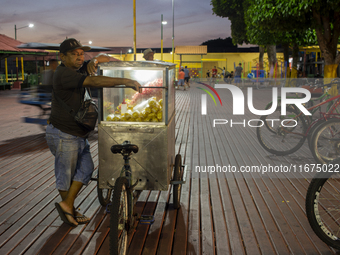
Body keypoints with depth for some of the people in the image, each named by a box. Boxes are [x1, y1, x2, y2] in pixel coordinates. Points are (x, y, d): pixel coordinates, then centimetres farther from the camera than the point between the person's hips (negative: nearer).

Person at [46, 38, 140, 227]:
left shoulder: (79, 69, 6)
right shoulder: (64, 73, -21)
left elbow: (105, 57, 11)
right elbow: (93, 82, -36)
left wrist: (95, 61, -13)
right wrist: (125, 81, -40)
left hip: (78, 134, 9)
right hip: (63, 135, -9)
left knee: (86, 168, 12)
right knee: (66, 175, 6)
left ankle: (67, 205, 23)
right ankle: (69, 211, 22)